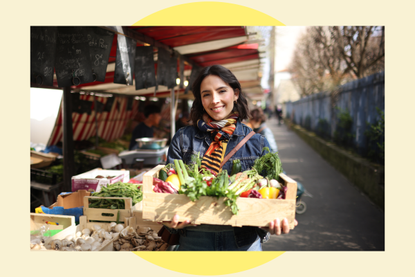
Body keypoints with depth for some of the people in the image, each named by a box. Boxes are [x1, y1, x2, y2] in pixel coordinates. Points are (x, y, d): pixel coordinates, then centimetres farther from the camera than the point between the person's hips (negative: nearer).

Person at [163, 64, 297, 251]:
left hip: (244, 242, 0)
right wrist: (169, 218, -24)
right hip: (193, 241, 0)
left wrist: (272, 222, -22)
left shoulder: (257, 143, 1)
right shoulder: (183, 139, 0)